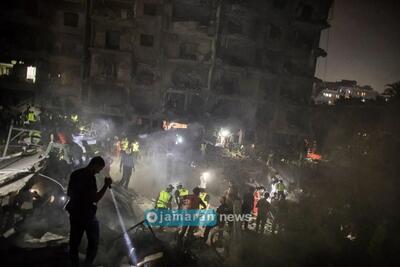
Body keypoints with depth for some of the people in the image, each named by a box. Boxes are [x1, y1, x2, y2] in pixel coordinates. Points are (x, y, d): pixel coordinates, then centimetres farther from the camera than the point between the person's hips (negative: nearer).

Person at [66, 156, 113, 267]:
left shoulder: (75, 174, 6)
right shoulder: (90, 178, -20)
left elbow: (69, 193, 17)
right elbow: (95, 199, -22)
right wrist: (106, 185, -19)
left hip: (74, 214, 8)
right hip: (87, 215, -8)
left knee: (74, 242, 14)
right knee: (93, 242, 9)